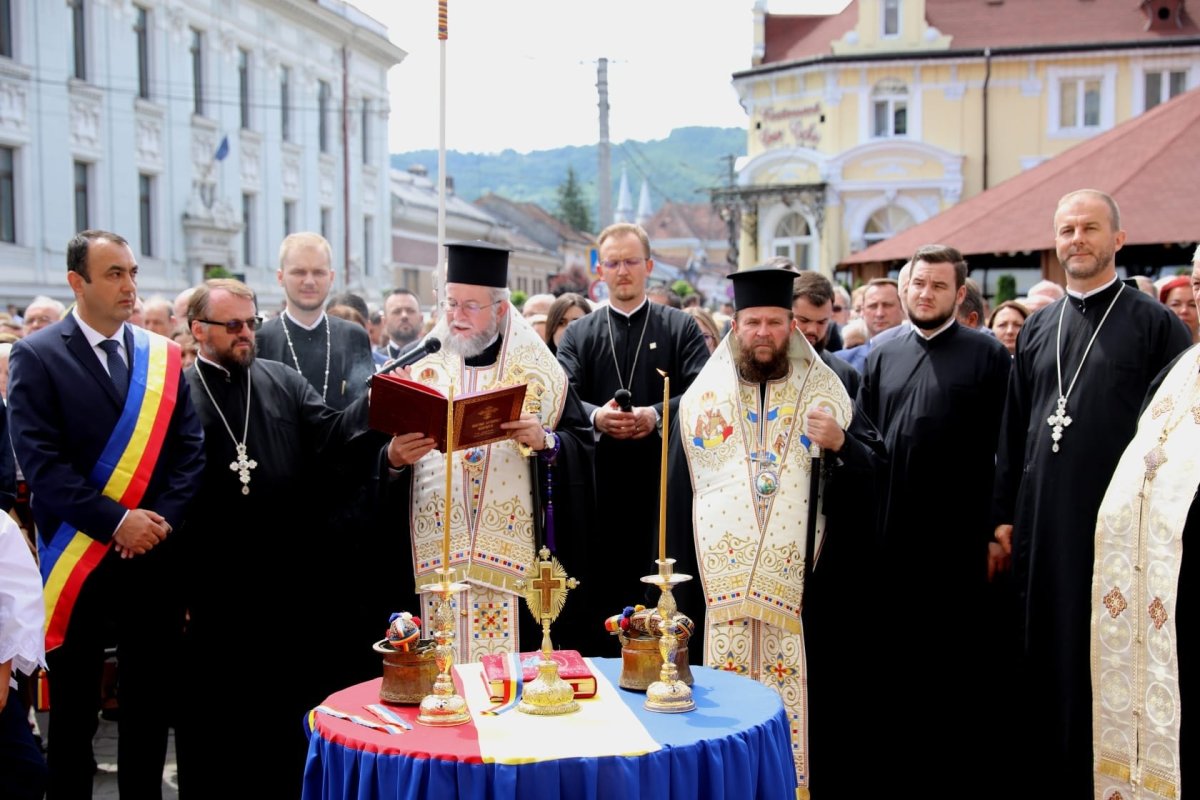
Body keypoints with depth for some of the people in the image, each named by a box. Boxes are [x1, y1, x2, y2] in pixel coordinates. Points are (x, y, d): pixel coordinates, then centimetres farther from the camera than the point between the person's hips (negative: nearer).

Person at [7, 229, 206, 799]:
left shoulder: (163, 355, 7)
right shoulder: (37, 356, -4)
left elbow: (189, 449, 4)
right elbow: (40, 461, -12)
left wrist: (162, 518, -10)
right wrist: (116, 521, -17)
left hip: (155, 557, 3)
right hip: (78, 557, -3)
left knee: (151, 703, 11)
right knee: (74, 710, 10)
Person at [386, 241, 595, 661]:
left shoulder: (539, 371, 4)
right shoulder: (423, 370, 10)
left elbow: (582, 449, -1)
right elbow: (389, 453, 7)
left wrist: (544, 441, -19)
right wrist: (393, 458, -13)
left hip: (515, 558, -2)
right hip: (437, 558, 2)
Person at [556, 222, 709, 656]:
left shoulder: (682, 328, 9)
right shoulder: (578, 335, 13)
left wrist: (655, 415, -22)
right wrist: (596, 416, -23)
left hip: (663, 481, -1)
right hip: (598, 485, 1)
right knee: (598, 588, 3)